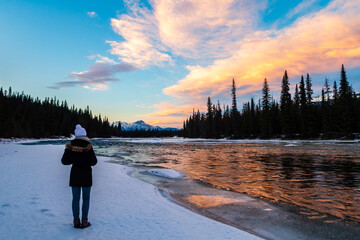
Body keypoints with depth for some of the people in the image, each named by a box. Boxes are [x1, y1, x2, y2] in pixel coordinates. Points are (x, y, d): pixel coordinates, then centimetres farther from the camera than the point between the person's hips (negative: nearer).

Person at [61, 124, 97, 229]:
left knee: (75, 198, 11)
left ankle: (76, 221, 17)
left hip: (74, 175, 3)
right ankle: (84, 221, 10)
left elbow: (64, 161, 1)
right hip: (86, 175, -3)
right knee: (86, 198, 8)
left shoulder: (70, 146, -3)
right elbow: (93, 162, -14)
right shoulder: (87, 146, -14)